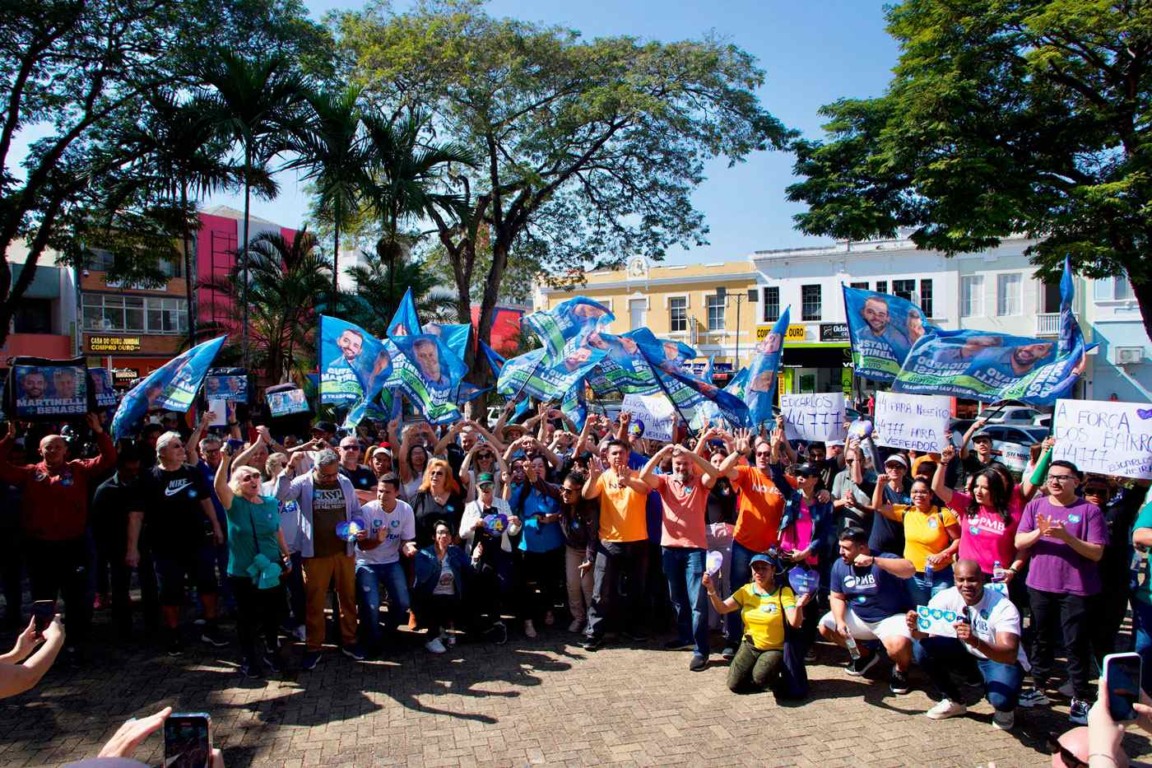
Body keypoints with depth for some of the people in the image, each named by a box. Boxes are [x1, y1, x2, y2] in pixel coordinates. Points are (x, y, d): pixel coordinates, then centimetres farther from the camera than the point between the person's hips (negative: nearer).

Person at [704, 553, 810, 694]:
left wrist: (799, 606, -43)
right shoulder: (746, 590, -1)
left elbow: (794, 623, -22)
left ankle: (773, 678, 6)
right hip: (750, 646, 4)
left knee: (761, 677, -30)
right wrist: (711, 590, -25)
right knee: (734, 685, -10)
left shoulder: (784, 592, -12)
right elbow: (722, 608, -7)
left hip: (775, 649, -4)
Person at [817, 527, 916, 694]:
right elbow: (837, 597, 2)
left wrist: (874, 561, -49)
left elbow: (910, 569, -41)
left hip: (891, 617, -6)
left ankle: (901, 670, 5)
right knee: (825, 626, -6)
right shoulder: (839, 565, -4)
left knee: (898, 645, -35)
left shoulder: (883, 559, -21)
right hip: (858, 617, 6)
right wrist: (840, 621, -17)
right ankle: (865, 655, 18)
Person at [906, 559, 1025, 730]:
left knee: (1001, 698, -34)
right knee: (923, 648, -21)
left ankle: (1005, 709, 9)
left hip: (1000, 660, -3)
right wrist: (915, 627, -49)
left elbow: (1010, 655, -39)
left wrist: (975, 642, -57)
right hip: (966, 654, 4)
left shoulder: (1003, 607, -27)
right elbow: (922, 633, -23)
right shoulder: (947, 597, -18)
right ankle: (954, 701, 5)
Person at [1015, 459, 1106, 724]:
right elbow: (1019, 542, -2)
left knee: (1075, 643, 1)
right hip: (1040, 585, 3)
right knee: (1042, 639, 15)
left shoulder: (1089, 510, -5)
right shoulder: (1035, 506, 3)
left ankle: (1080, 699, 11)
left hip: (1076, 588, -3)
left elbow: (1096, 553, -10)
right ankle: (1038, 687, 28)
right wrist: (1039, 532, -20)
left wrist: (1066, 536, -23)